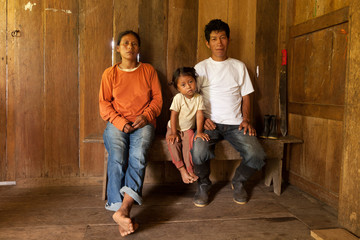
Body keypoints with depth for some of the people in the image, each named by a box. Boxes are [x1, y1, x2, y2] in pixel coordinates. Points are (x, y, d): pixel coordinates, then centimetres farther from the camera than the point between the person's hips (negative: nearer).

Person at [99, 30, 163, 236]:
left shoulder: (149, 70, 15)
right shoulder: (110, 73, 14)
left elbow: (157, 98, 9)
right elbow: (104, 103, 7)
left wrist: (146, 116, -10)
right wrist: (120, 122, -10)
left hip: (143, 122, -1)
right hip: (117, 123, 1)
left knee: (138, 155, -30)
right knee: (117, 159, -27)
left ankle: (123, 210, -41)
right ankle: (123, 211, -29)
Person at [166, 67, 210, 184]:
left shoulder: (198, 98, -9)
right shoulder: (178, 98, -16)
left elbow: (199, 115, -12)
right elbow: (174, 115, -15)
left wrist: (199, 132, -21)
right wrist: (173, 133, -17)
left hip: (188, 129, 1)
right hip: (174, 128, -1)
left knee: (189, 142, -29)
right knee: (172, 143, -27)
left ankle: (189, 169, -19)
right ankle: (182, 169, -17)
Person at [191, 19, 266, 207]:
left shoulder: (239, 66, 15)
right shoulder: (201, 68, 9)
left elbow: (245, 96, 15)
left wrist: (246, 119, -2)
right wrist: (203, 119, -12)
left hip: (235, 124, 2)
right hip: (210, 123, -2)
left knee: (257, 155, -23)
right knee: (199, 151, -34)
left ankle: (238, 182, 12)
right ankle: (203, 185, 0)